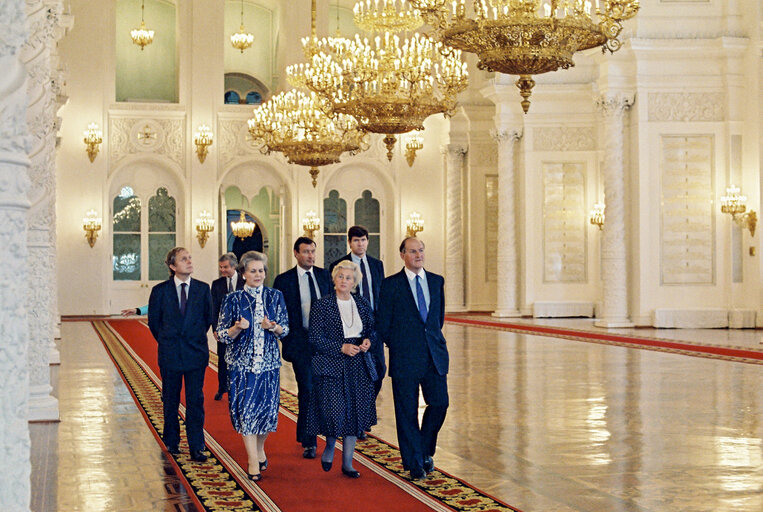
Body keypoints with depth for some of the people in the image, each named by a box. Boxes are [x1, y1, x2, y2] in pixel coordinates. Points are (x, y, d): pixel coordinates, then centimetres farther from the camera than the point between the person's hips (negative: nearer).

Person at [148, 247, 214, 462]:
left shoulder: (203, 289, 1)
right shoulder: (160, 290, -2)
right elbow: (154, 321, 6)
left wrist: (196, 339, 9)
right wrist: (167, 342, 8)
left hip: (196, 353, 0)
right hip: (170, 354, 0)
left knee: (196, 402, 0)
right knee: (170, 401, 12)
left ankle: (196, 447, 4)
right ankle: (172, 442, 26)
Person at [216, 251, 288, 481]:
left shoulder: (275, 296, 5)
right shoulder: (233, 299, 0)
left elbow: (285, 329, 6)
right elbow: (222, 334, 0)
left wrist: (273, 327, -15)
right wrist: (238, 328, -19)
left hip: (268, 361, 2)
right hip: (241, 362, -2)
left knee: (267, 409, 4)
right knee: (246, 410, -4)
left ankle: (259, 449, 31)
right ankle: (253, 462, 3)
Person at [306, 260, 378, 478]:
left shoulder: (363, 305, 10)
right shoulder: (321, 306, -3)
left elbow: (372, 331, 18)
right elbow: (315, 339, -8)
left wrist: (368, 341, -4)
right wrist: (341, 347, -17)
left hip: (359, 367, 4)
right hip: (331, 366, -4)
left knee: (355, 414, 4)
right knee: (335, 413, -11)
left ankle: (347, 462, 13)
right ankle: (329, 448, 20)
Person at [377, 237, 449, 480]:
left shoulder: (436, 281, 11)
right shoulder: (391, 285, -2)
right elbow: (383, 323, 2)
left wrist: (433, 339, 14)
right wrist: (398, 345, 7)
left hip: (435, 354, 4)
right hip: (405, 358, -4)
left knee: (439, 403, 1)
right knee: (407, 411, 1)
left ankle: (425, 450, 24)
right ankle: (415, 463, 12)